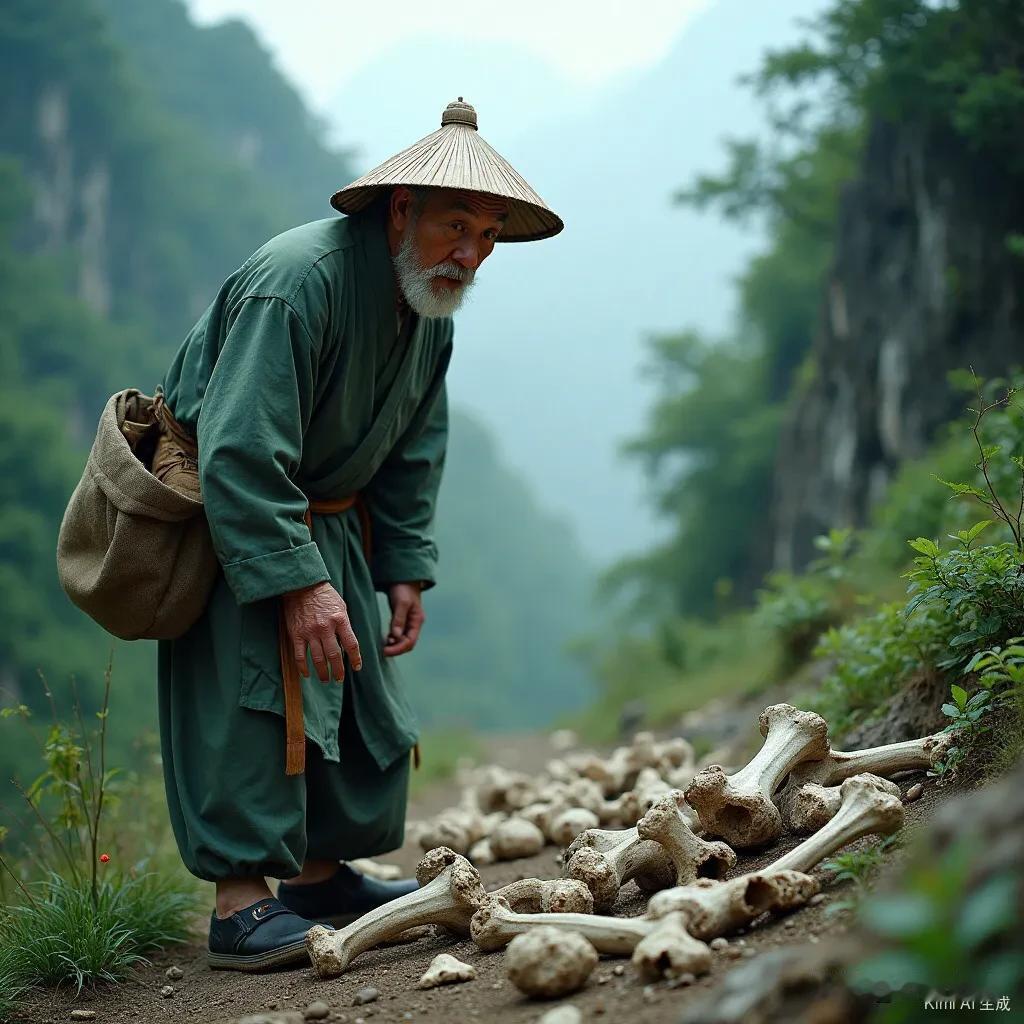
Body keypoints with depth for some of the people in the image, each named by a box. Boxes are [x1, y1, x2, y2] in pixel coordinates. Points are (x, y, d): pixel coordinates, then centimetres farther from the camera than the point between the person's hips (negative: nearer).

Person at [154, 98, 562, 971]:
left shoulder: (432, 307, -1)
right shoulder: (295, 282, -30)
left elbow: (414, 451, 10)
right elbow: (239, 455, -35)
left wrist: (406, 567, 4)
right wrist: (298, 581, -37)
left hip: (329, 515, 9)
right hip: (219, 507, -9)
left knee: (357, 694, 9)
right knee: (249, 686, -18)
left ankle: (320, 873, 22)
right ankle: (240, 904, -13)